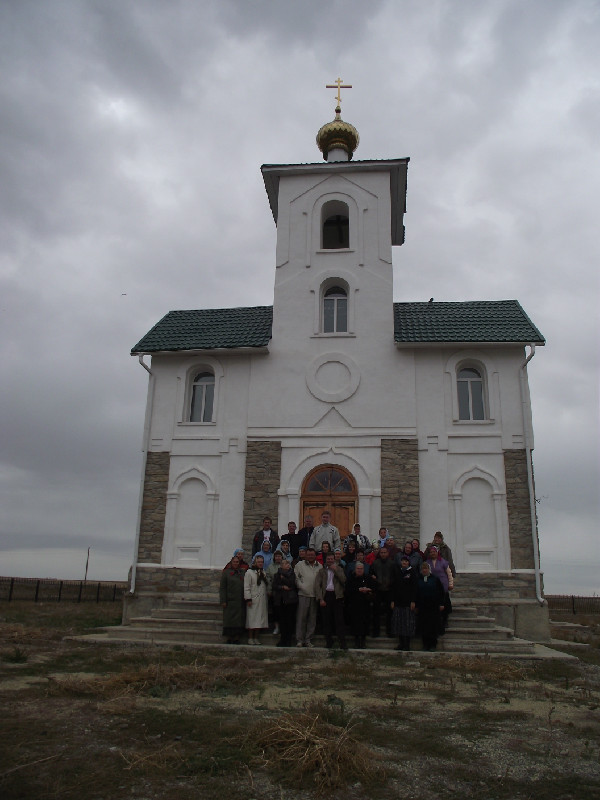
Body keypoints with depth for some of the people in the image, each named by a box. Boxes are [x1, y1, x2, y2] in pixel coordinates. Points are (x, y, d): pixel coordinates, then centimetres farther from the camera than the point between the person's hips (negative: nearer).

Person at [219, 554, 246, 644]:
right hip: (230, 601, -3)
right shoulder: (226, 572, 2)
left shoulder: (243, 572, 11)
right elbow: (222, 587, -2)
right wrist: (223, 600, -9)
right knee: (230, 620, 0)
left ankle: (237, 638, 10)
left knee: (239, 621, 3)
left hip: (241, 602, 3)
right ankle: (229, 638, 10)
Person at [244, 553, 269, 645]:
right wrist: (248, 599, -14)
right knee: (252, 620, -3)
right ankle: (250, 638, 5)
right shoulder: (249, 572, -5)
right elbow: (246, 587, -9)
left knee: (260, 619, 7)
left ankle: (256, 638, 14)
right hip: (253, 600, -6)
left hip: (262, 600, 6)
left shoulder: (263, 572, 15)